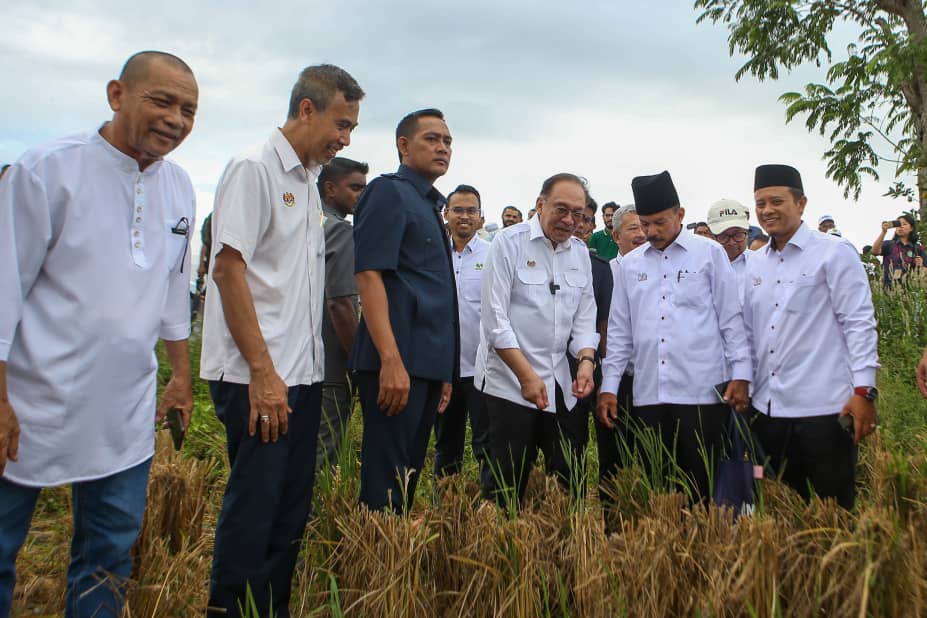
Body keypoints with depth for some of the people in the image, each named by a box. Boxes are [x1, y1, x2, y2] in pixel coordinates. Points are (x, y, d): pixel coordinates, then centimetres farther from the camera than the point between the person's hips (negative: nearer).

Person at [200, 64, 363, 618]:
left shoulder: (310, 183, 16)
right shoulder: (254, 170, -8)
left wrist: (309, 365, 15)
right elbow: (228, 269, -15)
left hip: (303, 373, 8)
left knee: (293, 507, 13)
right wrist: (262, 371, -18)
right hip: (256, 377, -8)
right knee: (254, 506, -1)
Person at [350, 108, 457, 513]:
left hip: (428, 365, 9)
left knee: (410, 474, 15)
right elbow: (368, 275, -16)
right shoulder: (389, 192, -5)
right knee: (387, 480, -4)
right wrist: (391, 360, -24)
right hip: (395, 363, -9)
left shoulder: (431, 206, 20)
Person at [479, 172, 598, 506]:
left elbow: (585, 316, 12)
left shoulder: (580, 251, 11)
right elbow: (495, 318, -12)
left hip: (564, 388, 5)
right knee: (509, 487, 1)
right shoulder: (509, 242, -6)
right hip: (511, 385, -5)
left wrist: (586, 360, -7)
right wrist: (527, 375, -17)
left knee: (570, 483, 9)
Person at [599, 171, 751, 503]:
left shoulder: (709, 253, 4)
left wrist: (740, 374, -3)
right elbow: (619, 329, 13)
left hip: (701, 391, -3)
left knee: (702, 488, 2)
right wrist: (609, 386, 10)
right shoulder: (629, 264, 12)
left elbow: (731, 317, 3)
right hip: (648, 393, 3)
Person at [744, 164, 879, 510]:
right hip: (768, 408, 6)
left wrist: (864, 391, -14)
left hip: (824, 407, -5)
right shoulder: (754, 265, 12)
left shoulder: (834, 253, -4)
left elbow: (859, 323, -8)